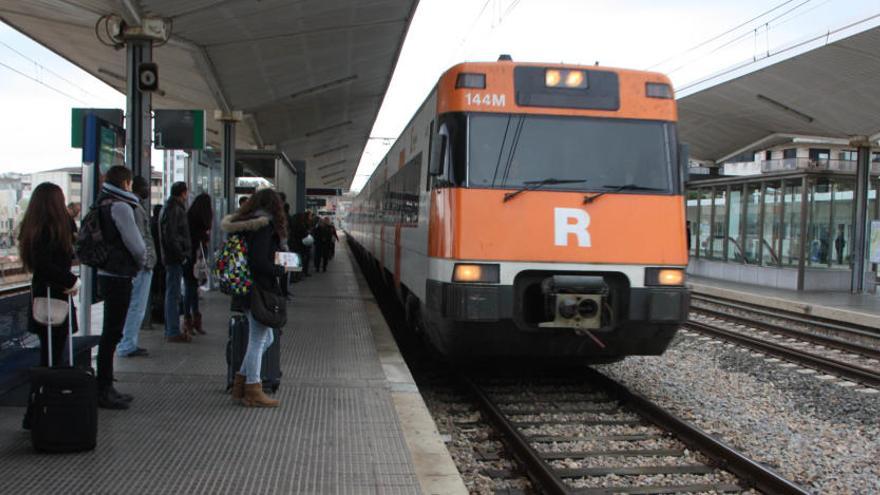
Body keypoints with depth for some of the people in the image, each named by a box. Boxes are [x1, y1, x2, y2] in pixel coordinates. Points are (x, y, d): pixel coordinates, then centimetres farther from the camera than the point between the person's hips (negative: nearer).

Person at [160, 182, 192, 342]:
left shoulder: (170, 208, 18)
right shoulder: (174, 209, -14)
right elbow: (171, 236, -22)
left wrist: (182, 253, 16)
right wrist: (181, 254, -18)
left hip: (172, 257, 11)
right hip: (175, 258, -11)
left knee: (172, 294, 15)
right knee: (173, 294, -7)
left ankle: (170, 330, 23)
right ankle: (173, 332, -5)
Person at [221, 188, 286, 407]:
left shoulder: (246, 223, 12)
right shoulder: (264, 225, -16)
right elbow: (259, 262, -24)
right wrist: (281, 270, -10)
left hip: (245, 289, 9)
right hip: (260, 290, -9)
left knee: (265, 339, 19)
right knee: (258, 341, 1)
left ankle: (240, 384, 22)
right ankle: (253, 392, 11)